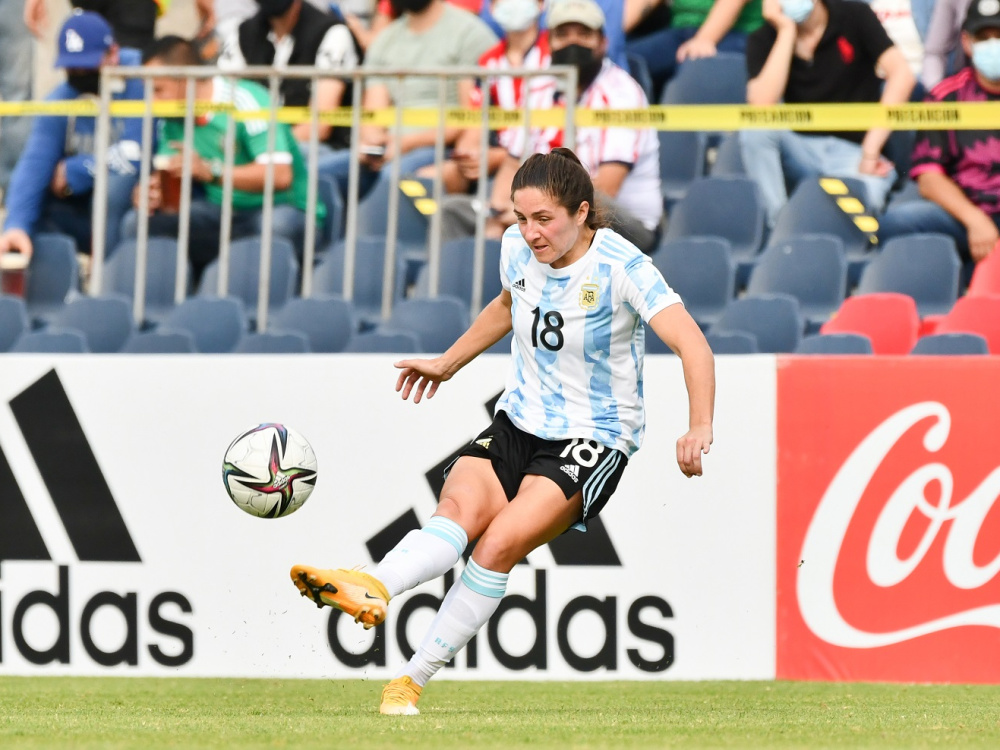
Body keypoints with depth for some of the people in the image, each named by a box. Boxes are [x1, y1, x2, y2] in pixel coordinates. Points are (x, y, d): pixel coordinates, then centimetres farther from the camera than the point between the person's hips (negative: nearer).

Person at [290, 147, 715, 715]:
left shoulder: (622, 267, -18)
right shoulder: (518, 249, 1)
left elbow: (691, 344, -28)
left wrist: (699, 428, -43)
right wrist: (448, 363, 33)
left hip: (594, 441, -5)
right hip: (518, 423, 5)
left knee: (502, 541, -25)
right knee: (458, 508, -26)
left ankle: (414, 679, -25)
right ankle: (373, 590, -54)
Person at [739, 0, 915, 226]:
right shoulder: (763, 40, 1)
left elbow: (902, 75, -14)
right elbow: (762, 104, -17)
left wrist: (871, 151, -20)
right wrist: (786, 33, -15)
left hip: (852, 149, -3)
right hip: (800, 150, 3)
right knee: (756, 126, -30)